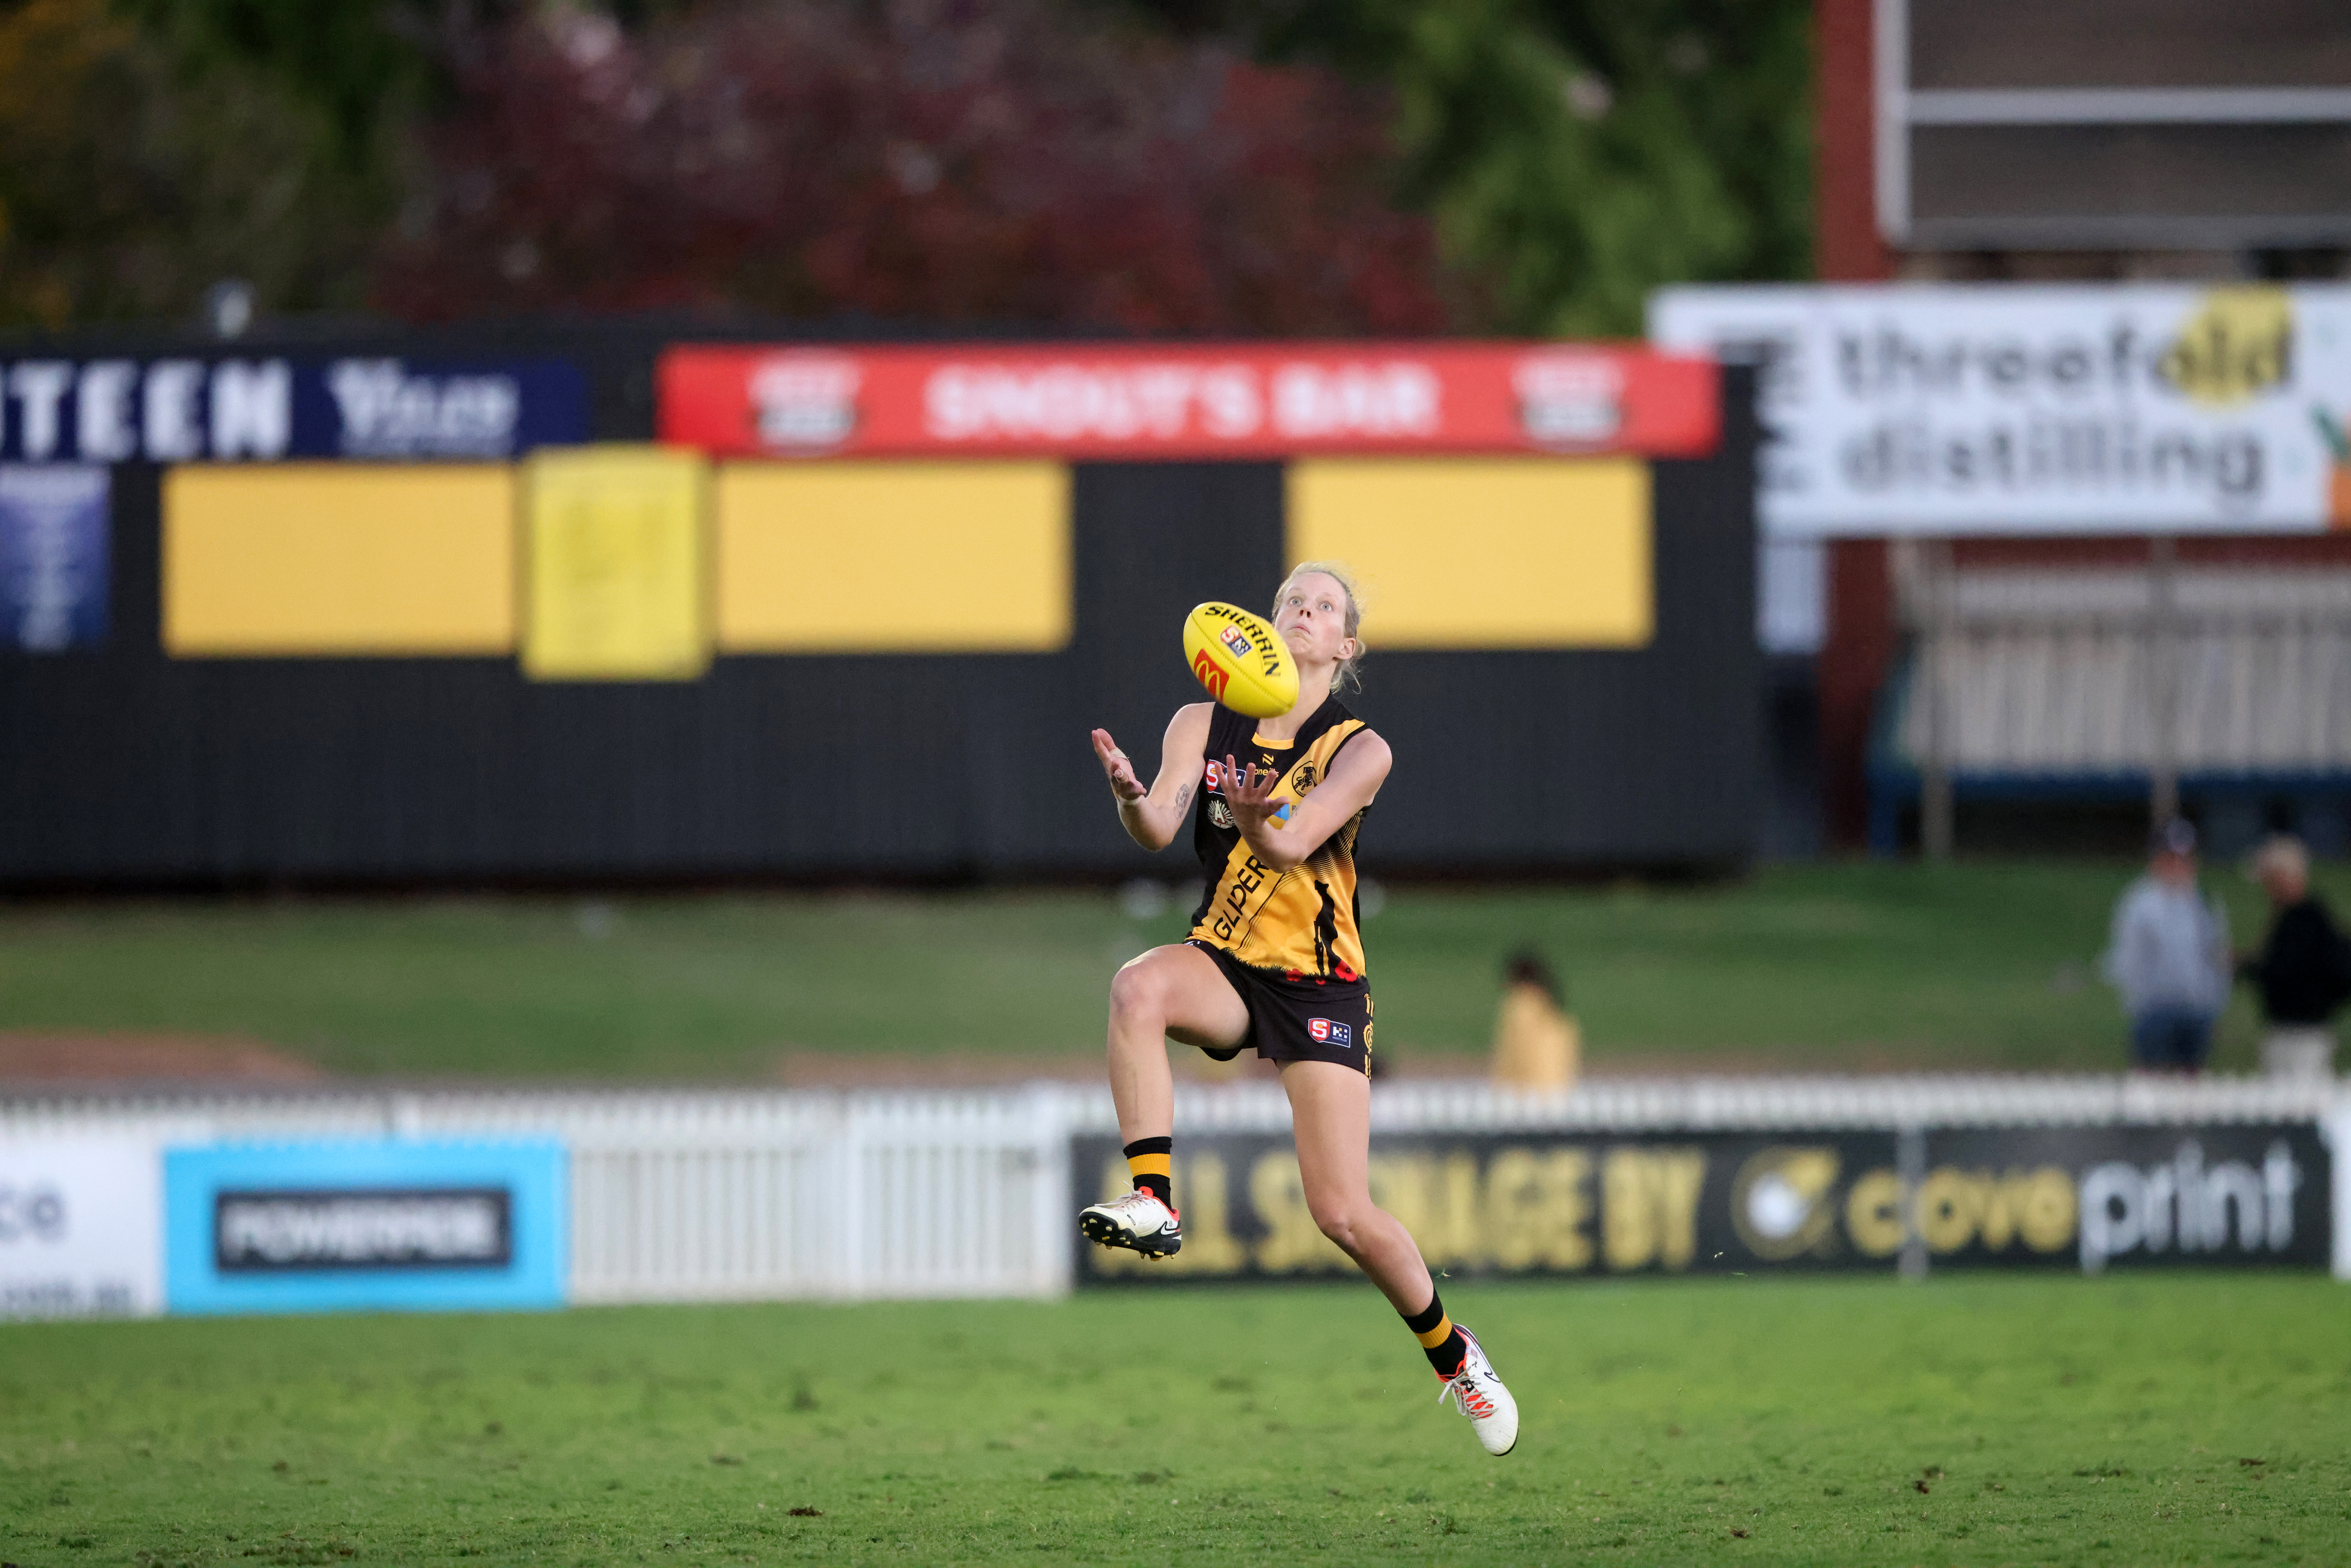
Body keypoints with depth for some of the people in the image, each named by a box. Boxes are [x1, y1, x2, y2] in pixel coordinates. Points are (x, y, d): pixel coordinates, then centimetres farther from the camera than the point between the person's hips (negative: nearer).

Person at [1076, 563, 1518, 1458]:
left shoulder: (1359, 749, -5)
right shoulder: (1203, 727, 3)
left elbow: (1293, 844, -22)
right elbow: (1159, 831, -12)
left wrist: (1254, 816, -45)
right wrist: (1132, 797, -36)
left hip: (1320, 984, -2)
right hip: (1224, 963, 2)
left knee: (1345, 1215, -7)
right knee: (1137, 987, -36)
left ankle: (1454, 1356, 18)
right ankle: (1153, 1201, -35)